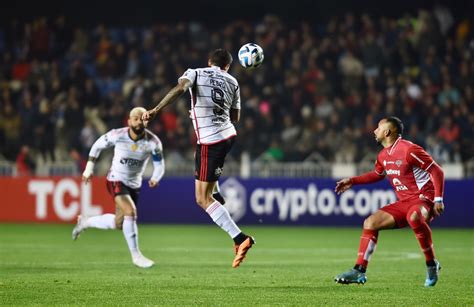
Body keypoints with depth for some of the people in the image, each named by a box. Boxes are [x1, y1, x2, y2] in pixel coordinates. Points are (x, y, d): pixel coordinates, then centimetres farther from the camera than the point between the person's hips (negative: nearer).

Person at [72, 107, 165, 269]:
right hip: (116, 181, -4)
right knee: (131, 211, -26)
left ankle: (86, 222, 38)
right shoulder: (117, 135, -18)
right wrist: (88, 169, 0)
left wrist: (155, 179, -28)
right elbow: (98, 146, -1)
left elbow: (159, 165, -6)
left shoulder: (153, 142, -15)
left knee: (118, 223, 13)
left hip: (134, 185, 4)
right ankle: (136, 255, -17)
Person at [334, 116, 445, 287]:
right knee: (370, 222, -1)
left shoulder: (409, 150, -16)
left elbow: (437, 171, -14)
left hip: (423, 198, -9)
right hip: (403, 202, 9)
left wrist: (438, 199, -21)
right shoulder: (383, 156, 10)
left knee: (414, 217, -41)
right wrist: (352, 181, 24)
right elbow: (377, 174, 32)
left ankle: (432, 265, -25)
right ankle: (359, 271, 0)